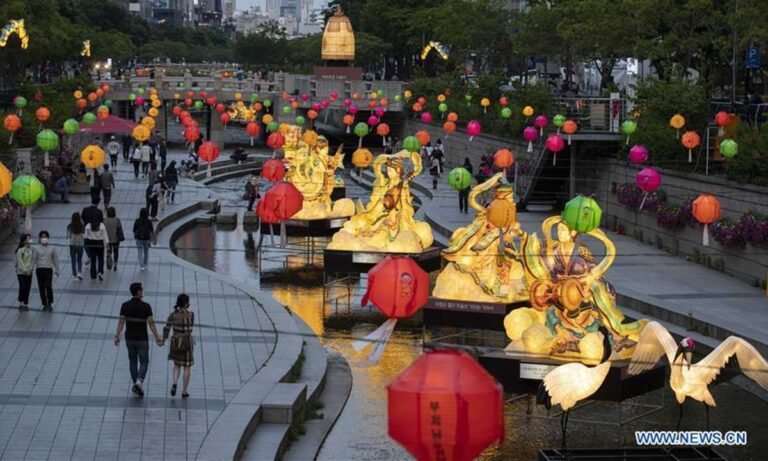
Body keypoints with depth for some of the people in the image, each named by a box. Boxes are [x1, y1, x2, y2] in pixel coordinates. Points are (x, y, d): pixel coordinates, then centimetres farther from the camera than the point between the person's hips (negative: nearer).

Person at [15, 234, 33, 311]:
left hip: (29, 272, 4)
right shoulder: (20, 250, -10)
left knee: (28, 288, 3)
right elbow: (20, 262, -12)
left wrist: (30, 269, -8)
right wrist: (25, 270, -15)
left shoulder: (32, 250, 4)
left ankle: (26, 304, 10)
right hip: (21, 272, -4)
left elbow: (33, 260, 5)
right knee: (22, 286, -13)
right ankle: (21, 303, -2)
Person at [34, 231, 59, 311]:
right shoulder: (37, 248, 4)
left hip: (48, 269, -1)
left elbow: (55, 260, 10)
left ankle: (50, 303, 0)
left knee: (48, 286, -15)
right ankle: (45, 304, 15)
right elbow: (34, 259, 2)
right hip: (40, 270, 1)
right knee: (41, 288, 3)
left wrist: (57, 270, 10)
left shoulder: (52, 249, 6)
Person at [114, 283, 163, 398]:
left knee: (133, 361, 17)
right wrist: (157, 337, -7)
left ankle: (135, 384, 22)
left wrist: (117, 336, -3)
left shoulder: (125, 306, -6)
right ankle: (139, 382, -15)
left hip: (130, 339, 3)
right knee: (144, 362, 7)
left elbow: (121, 322, -8)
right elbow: (151, 323, -14)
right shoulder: (146, 306, -14)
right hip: (142, 339, -3)